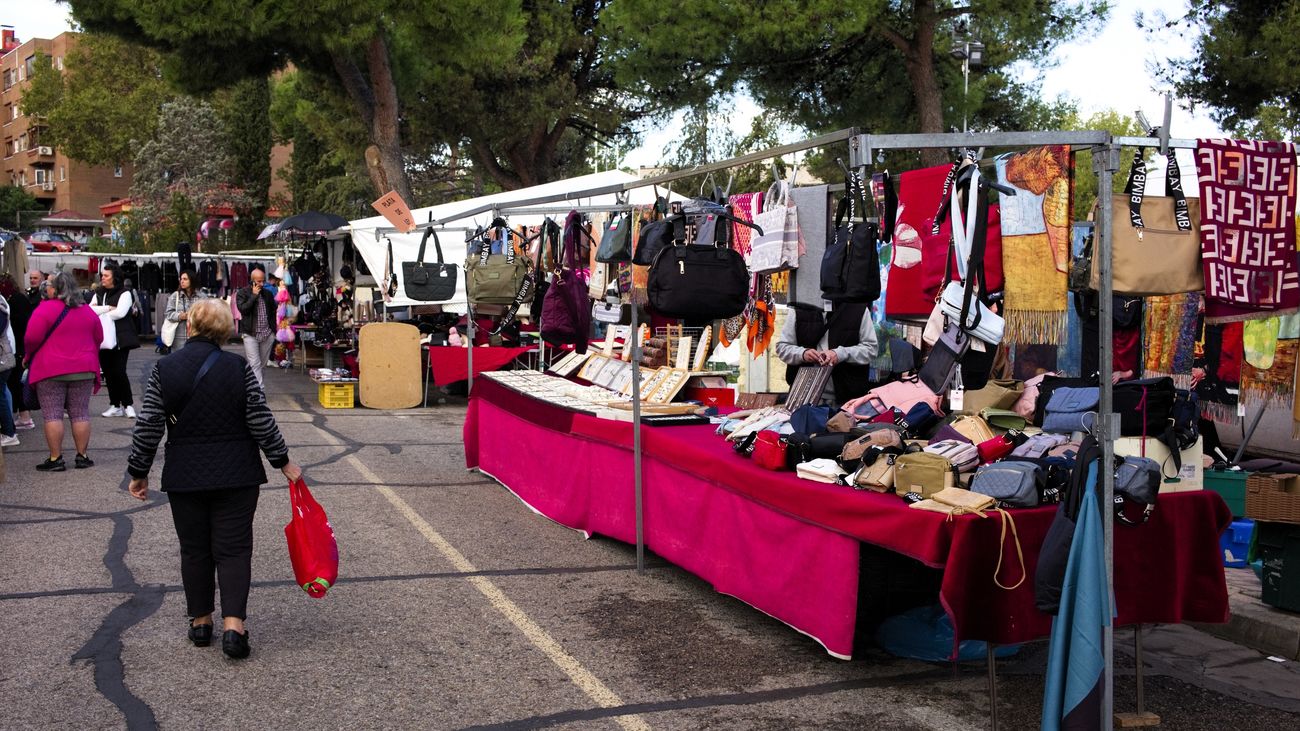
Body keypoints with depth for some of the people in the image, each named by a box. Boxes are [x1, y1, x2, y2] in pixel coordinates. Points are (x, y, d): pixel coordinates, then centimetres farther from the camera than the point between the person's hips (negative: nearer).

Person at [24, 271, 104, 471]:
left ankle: (55, 459, 1)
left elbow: (32, 338, -13)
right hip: (83, 370, 5)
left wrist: (29, 356, 5)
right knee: (80, 414, 9)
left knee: (52, 415, 1)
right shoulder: (87, 311, 7)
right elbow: (98, 339, 15)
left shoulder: (46, 309, -10)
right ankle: (82, 456, 10)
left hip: (50, 370, -4)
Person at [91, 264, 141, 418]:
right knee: (108, 373, 6)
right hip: (103, 340, 6)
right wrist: (108, 309, -11)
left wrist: (100, 312, -4)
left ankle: (128, 405, 1)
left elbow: (120, 312, -16)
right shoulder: (99, 294, 16)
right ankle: (115, 406, 13)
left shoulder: (125, 293, -2)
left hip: (120, 340, -6)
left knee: (119, 372, -10)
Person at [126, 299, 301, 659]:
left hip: (184, 478, 1)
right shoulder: (239, 368, -8)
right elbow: (261, 421, -7)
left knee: (194, 549, 14)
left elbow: (147, 428, -3)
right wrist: (283, 462, 4)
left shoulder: (163, 369, -4)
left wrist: (138, 472, 9)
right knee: (233, 548, 3)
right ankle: (233, 625, -7)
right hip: (236, 476, -1)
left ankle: (200, 622, 23)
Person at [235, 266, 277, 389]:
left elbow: (273, 313, 18)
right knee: (255, 364, -10)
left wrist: (274, 331, 12)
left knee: (262, 364, 9)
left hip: (267, 334, 4)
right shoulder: (242, 293, -1)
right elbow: (243, 309, -16)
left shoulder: (268, 294, 12)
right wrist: (254, 295, -12)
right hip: (250, 334, -4)